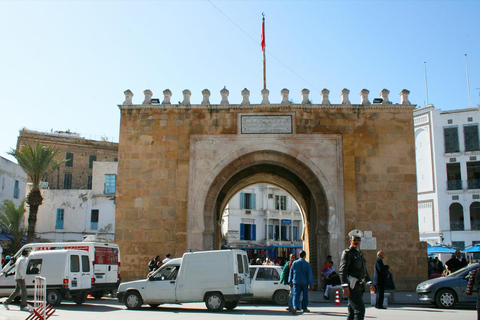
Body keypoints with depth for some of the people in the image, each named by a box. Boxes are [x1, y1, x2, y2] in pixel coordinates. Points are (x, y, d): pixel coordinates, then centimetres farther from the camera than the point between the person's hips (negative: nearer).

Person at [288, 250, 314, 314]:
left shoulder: (294, 263, 0)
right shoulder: (307, 264, -8)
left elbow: (291, 273, 7)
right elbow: (310, 275, -9)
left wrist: (290, 281, 17)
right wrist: (311, 284, -3)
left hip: (296, 282, 1)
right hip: (304, 282, -1)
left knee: (296, 295, -3)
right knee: (305, 295, 14)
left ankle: (295, 307, -23)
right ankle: (304, 308, 23)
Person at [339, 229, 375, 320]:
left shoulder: (360, 253, 20)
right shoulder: (347, 253, -7)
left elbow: (364, 271, 28)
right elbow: (342, 270, -15)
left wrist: (370, 284, 21)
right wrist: (345, 287, -22)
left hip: (359, 286, 9)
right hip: (352, 286, -9)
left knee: (352, 312, 11)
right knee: (360, 310, -14)